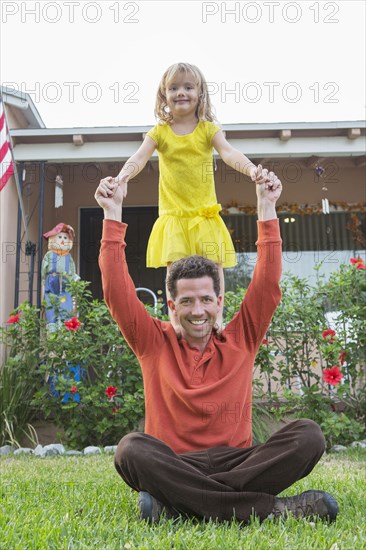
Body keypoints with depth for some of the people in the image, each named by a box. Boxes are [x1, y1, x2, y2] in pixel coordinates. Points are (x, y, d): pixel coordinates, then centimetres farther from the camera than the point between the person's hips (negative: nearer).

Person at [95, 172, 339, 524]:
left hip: (236, 461, 2)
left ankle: (176, 504, -27)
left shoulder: (240, 342, 11)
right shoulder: (155, 344, 8)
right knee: (131, 448, -33)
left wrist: (267, 209, 7)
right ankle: (268, 507, -32)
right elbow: (117, 291, 2)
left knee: (307, 435, -23)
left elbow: (268, 284, 7)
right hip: (173, 465, -1)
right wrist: (113, 216, 2)